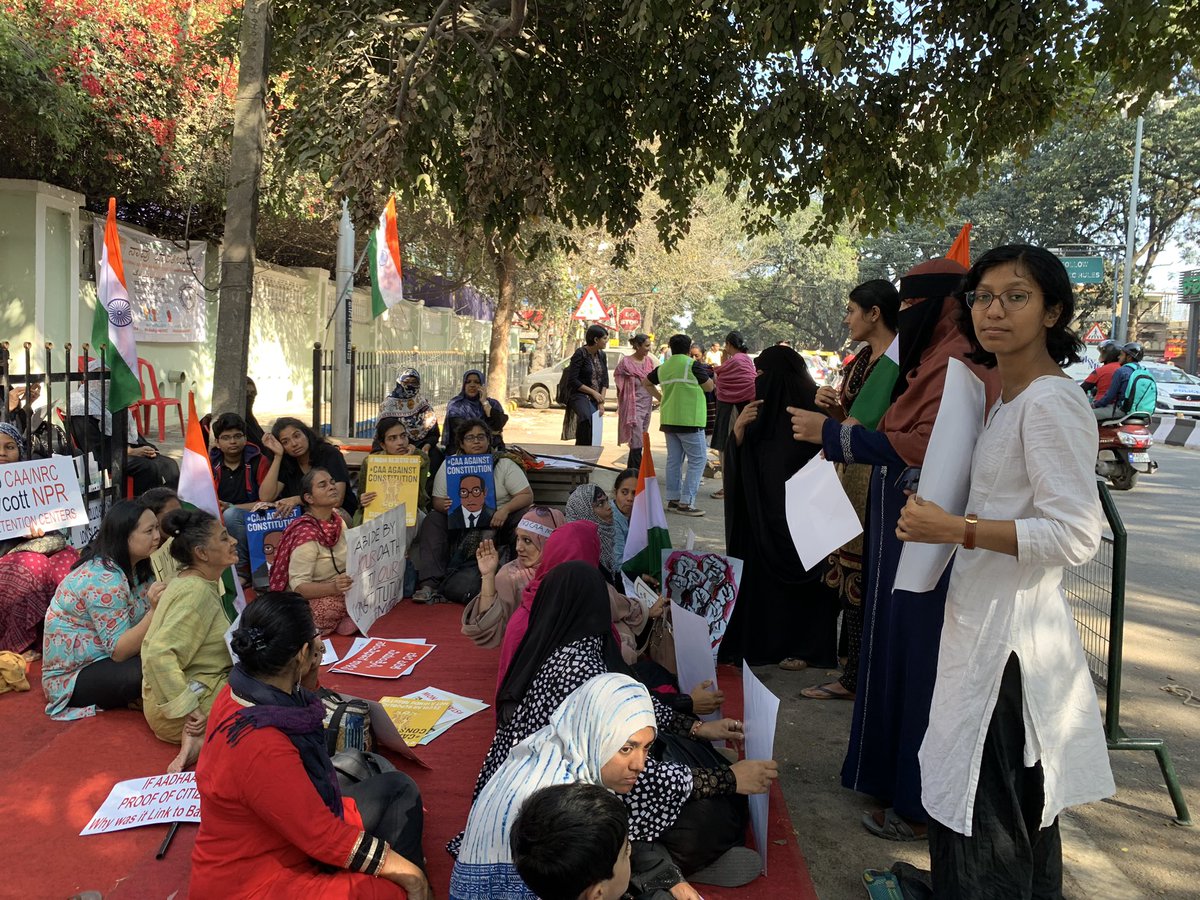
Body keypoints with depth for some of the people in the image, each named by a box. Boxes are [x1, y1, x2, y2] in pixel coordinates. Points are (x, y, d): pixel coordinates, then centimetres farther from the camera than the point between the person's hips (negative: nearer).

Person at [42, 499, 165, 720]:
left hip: (102, 660, 8)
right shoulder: (103, 579, -26)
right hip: (72, 677, -8)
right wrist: (155, 610, -40)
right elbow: (119, 651, -28)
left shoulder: (134, 567, 0)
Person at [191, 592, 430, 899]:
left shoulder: (244, 691, -6)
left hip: (287, 833, 10)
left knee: (398, 788, 10)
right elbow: (324, 837, -26)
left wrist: (310, 664, 4)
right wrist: (404, 870, -15)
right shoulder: (261, 747, -34)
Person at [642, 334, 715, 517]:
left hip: (668, 419, 7)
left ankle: (672, 499, 17)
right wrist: (709, 376, 16)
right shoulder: (693, 365, -11)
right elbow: (709, 387, -2)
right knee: (698, 460, -2)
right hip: (689, 420, -7)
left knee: (674, 459, 13)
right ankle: (686, 503, -7)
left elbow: (646, 382, 23)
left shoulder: (663, 367, 9)